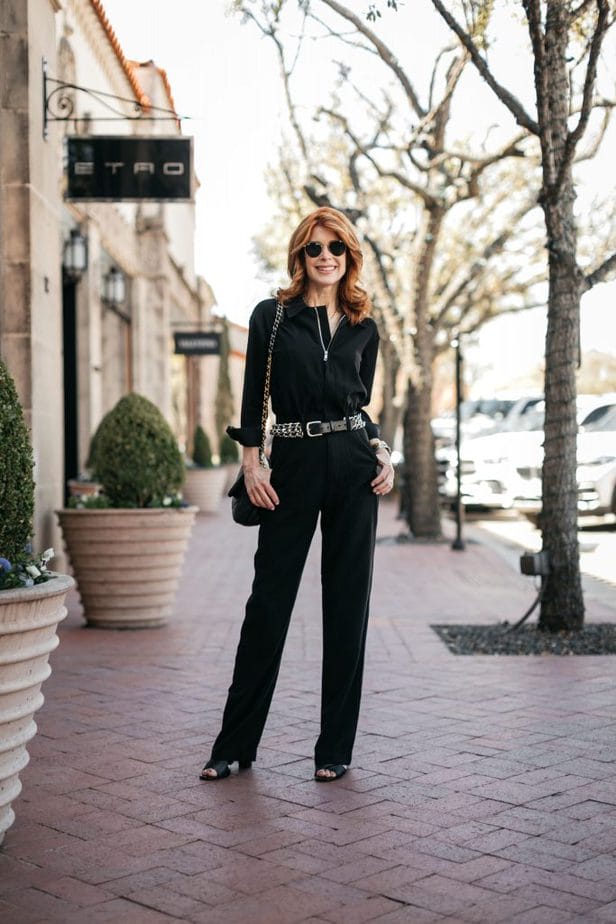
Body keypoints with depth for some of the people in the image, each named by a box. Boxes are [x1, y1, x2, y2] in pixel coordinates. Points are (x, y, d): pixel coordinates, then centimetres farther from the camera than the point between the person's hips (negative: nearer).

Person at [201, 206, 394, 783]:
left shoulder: (363, 328, 11)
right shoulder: (271, 316, 4)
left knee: (347, 603, 3)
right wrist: (250, 462, -7)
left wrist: (381, 451, 1)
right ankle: (235, 743, 13)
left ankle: (335, 747, 13)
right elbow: (253, 398, 2)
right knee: (269, 601, 0)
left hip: (352, 465, 2)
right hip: (293, 466, -2)